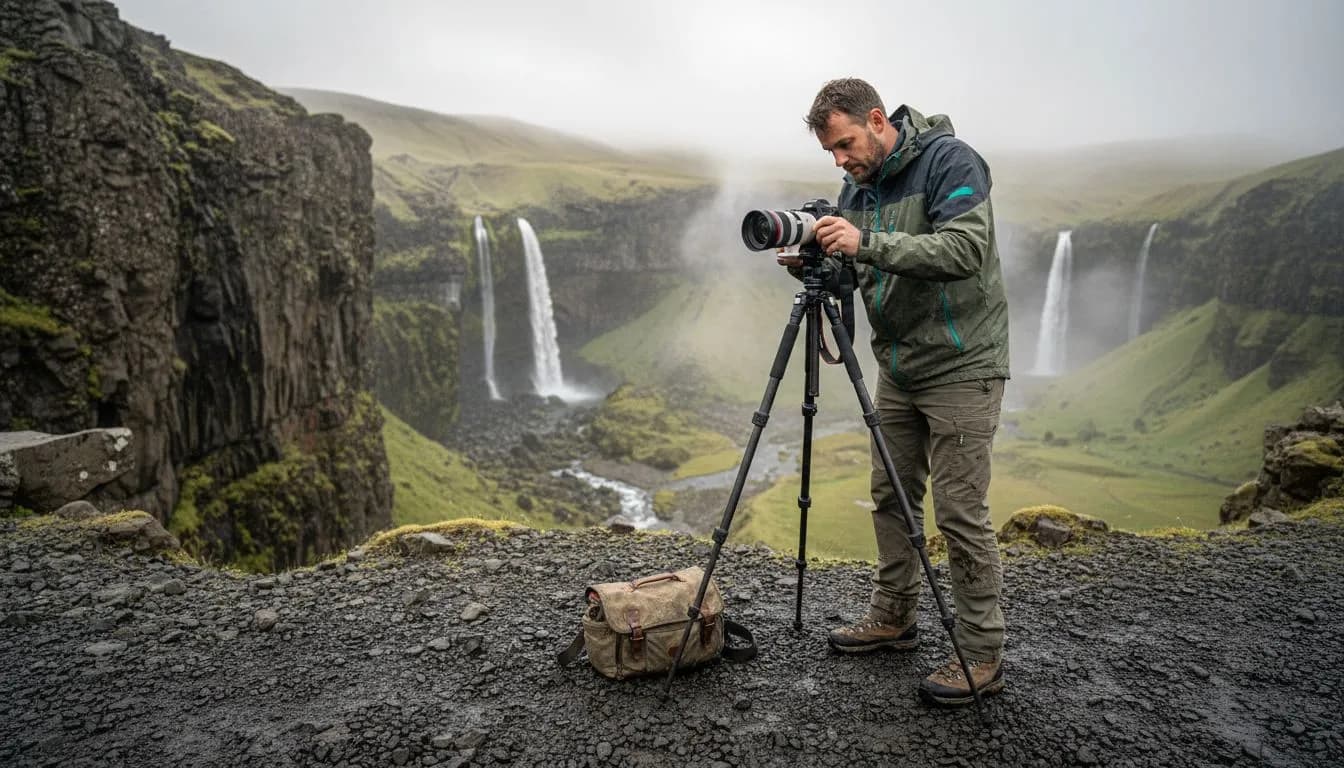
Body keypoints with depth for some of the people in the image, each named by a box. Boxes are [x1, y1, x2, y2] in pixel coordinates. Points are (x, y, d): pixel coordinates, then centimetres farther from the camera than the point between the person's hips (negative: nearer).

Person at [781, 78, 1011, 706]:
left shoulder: (950, 161, -14)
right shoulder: (858, 187, 9)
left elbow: (965, 249, -27)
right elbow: (857, 270, 13)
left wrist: (867, 243, -33)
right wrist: (813, 263, -9)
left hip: (961, 367, -8)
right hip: (898, 367, 8)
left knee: (960, 512, -5)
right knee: (891, 496, 13)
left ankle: (981, 656, 8)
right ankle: (892, 618, 30)